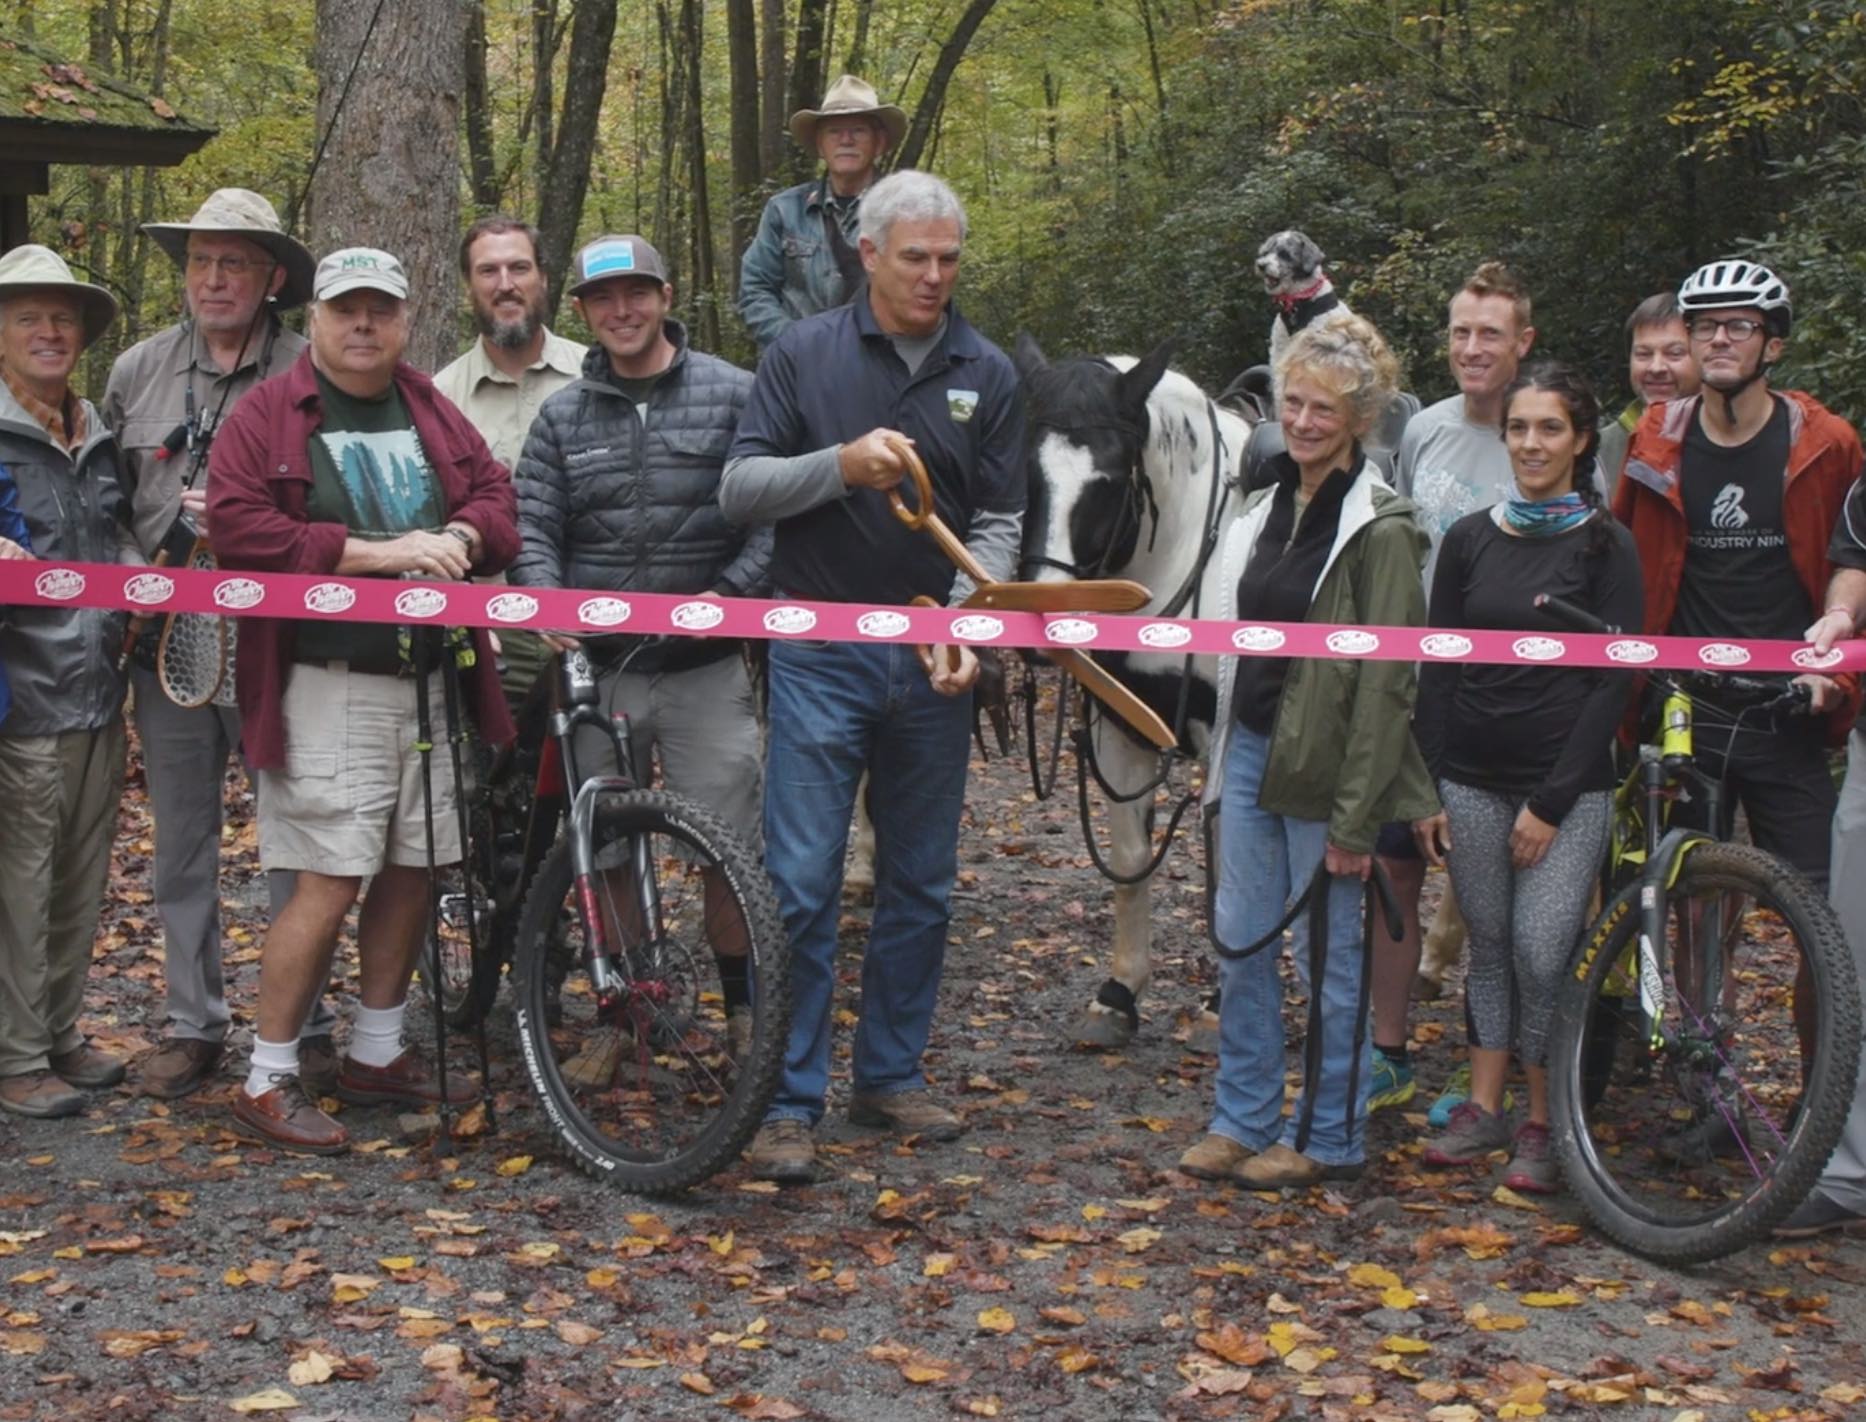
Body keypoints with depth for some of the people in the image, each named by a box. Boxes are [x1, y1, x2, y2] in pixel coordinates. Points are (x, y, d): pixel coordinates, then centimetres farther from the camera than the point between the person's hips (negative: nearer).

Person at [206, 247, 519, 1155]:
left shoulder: (433, 414, 16)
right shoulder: (267, 415, -2)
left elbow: (495, 494, 14)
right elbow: (238, 526, -13)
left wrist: (461, 537, -10)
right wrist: (376, 552, -18)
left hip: (431, 678, 6)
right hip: (330, 684, -6)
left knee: (411, 869, 11)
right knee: (330, 883, -10)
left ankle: (376, 1053, 27)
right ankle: (267, 1080, 2)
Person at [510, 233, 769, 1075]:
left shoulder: (731, 395, 1)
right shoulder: (562, 417, 10)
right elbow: (532, 528, 4)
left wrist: (730, 593, -17)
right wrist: (546, 604, -16)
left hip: (706, 664, -3)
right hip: (596, 665, 3)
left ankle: (745, 1009, 17)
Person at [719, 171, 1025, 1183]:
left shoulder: (987, 374, 6)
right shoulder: (803, 355, 1)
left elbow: (998, 523, 4)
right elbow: (739, 490, -2)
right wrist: (841, 464, -19)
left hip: (932, 660, 3)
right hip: (820, 653, -3)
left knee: (921, 886, 10)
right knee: (801, 882, -6)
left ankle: (891, 1075, 24)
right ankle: (788, 1101, 2)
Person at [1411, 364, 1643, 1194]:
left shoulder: (1607, 547, -3)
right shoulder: (1469, 539, 6)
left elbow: (1612, 682, -6)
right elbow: (1437, 669, 8)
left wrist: (1552, 801, -11)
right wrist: (1427, 789, 1)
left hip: (1568, 787, -3)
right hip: (1473, 779, 3)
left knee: (1542, 956, -8)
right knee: (1489, 947, 10)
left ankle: (1542, 1125, 7)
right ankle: (1484, 1108, 20)